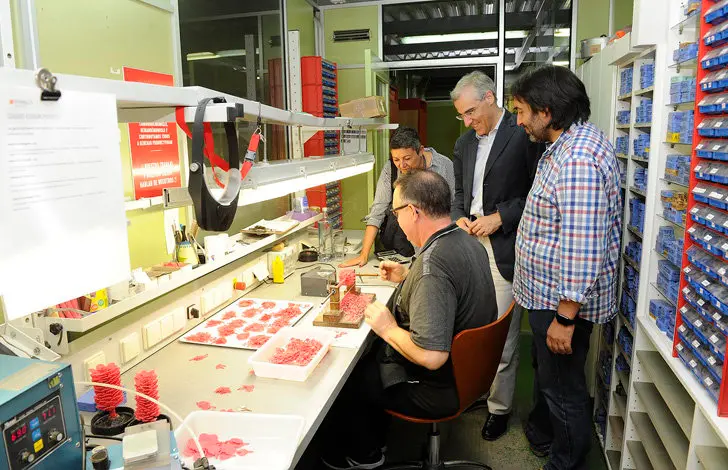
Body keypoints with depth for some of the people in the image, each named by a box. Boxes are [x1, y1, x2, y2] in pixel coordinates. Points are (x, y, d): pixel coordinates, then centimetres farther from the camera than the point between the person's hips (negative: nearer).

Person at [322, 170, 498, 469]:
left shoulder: (433, 263, -33)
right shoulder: (467, 242, -2)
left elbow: (431, 356, -37)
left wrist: (388, 329, -21)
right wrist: (407, 277, 11)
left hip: (438, 387, -9)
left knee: (346, 380, 10)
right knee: (369, 357, 23)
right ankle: (373, 438, 40)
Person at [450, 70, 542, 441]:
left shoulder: (524, 135, -7)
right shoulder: (464, 143, 15)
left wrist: (500, 217, -14)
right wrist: (459, 217, 3)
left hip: (504, 248, -6)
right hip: (469, 245, 6)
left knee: (501, 337, 1)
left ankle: (499, 408, 19)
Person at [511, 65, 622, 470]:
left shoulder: (577, 158, -28)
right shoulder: (573, 142, 7)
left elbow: (583, 246, -31)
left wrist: (565, 316, -25)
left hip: (563, 300, -10)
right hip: (550, 292, 10)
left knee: (563, 386, 10)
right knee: (548, 371, 29)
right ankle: (544, 428, 53)